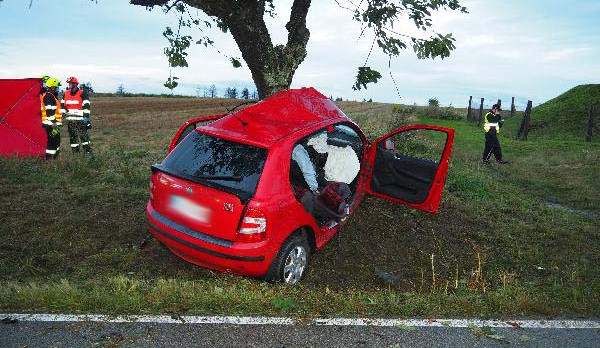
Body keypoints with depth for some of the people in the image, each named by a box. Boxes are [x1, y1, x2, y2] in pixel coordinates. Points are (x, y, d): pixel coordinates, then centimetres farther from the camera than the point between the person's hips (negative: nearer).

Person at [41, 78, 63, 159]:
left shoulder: (52, 96, 18)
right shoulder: (49, 96, -14)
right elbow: (50, 112, -21)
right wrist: (54, 125, -23)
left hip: (52, 124, 11)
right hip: (51, 124, -11)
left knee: (57, 140, 17)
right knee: (52, 142, -7)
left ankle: (54, 157, 25)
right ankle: (49, 158, -4)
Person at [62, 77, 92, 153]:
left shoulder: (82, 93, -6)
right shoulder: (66, 93, 12)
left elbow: (86, 106, -11)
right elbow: (63, 105, 20)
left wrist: (86, 116, -18)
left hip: (80, 119, -6)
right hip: (70, 120, 6)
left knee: (84, 136, -7)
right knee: (72, 137, 10)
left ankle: (88, 152, -2)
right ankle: (75, 152, 17)